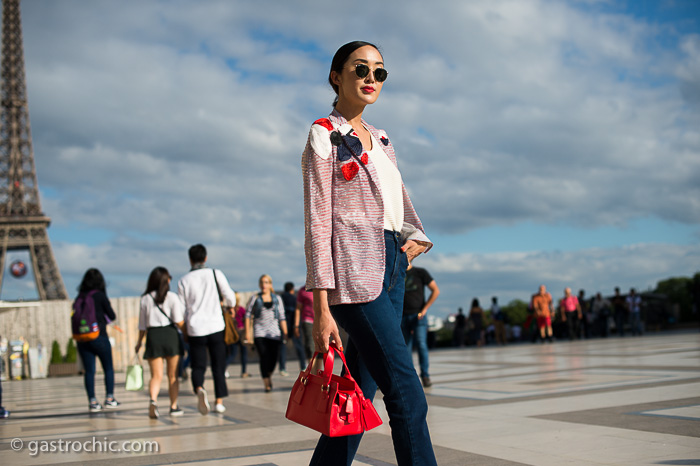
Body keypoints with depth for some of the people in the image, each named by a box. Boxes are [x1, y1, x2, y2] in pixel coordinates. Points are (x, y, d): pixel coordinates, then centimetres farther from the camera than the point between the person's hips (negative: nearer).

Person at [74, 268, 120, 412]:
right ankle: (110, 398, 9)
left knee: (89, 370, 7)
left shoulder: (79, 297, 3)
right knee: (108, 368, 10)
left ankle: (92, 401, 5)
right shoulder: (100, 296, -8)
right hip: (99, 336, -3)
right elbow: (112, 316, -4)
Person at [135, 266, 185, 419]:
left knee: (156, 376, 1)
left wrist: (139, 341, 20)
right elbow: (179, 322, -9)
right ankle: (174, 407, 17)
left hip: (153, 336, 2)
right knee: (172, 375, 11)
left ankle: (153, 400, -24)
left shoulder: (145, 299, 4)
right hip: (170, 334, -2)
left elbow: (142, 324, 8)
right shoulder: (172, 297, -4)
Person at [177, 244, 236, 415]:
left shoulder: (183, 281, 2)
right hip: (216, 327, 0)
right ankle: (219, 401, 10)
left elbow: (181, 309, 4)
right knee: (218, 365, 10)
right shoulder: (216, 274, -1)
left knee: (198, 366, 4)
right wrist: (224, 304, 22)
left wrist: (184, 328, 20)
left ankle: (199, 389, -24)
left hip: (195, 329, 0)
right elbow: (231, 299, 0)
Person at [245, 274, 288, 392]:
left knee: (273, 357, -1)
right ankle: (267, 383, -6)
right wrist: (247, 332, 0)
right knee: (264, 357, -13)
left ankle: (269, 375, 30)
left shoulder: (277, 298, 12)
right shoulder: (255, 298, 7)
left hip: (274, 332, 2)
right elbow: (248, 315, 7)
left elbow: (282, 317, 11)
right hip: (259, 333, -2)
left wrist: (285, 332, 5)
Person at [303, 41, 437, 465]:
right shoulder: (325, 135, -2)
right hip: (356, 272, -8)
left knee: (361, 393, 8)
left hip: (391, 268, 8)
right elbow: (317, 223, -8)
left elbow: (401, 202, 28)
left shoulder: (380, 140, 20)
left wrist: (415, 236, 4)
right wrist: (322, 307, -15)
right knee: (408, 398, -12)